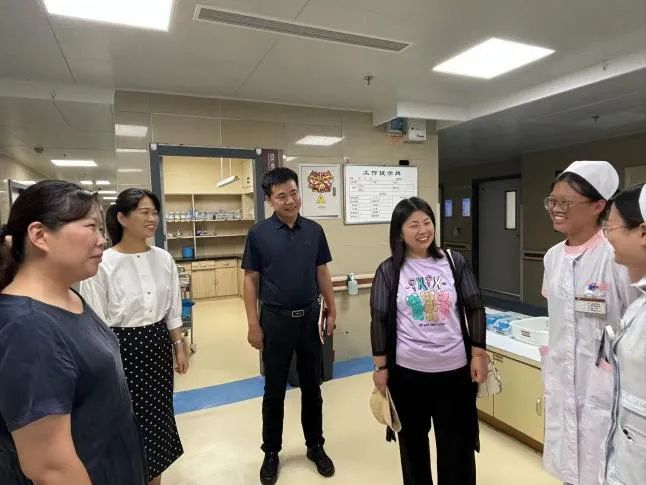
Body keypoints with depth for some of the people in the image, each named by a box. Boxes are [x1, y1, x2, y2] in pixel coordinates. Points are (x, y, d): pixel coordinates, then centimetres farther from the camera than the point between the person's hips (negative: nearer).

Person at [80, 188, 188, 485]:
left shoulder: (164, 258, -1)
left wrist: (179, 347, 8)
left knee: (158, 414, 17)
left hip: (158, 346, 5)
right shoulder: (103, 264, -16)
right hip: (122, 347, -5)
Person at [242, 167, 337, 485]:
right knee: (274, 390, 12)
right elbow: (251, 280, -5)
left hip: (310, 317, 3)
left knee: (312, 386, 16)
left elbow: (322, 272, 7)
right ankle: (271, 452, 32)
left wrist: (332, 311, 6)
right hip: (275, 319, -2)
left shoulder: (314, 230, 0)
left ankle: (315, 446, 35)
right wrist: (253, 324, -8)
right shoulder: (259, 233, -8)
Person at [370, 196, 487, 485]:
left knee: (457, 442, 15)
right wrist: (381, 366, -3)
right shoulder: (389, 271, -6)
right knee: (413, 439, 19)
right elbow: (379, 320, -3)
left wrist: (478, 354, -2)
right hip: (407, 370, 0)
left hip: (454, 368, 1)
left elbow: (475, 309, 2)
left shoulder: (454, 263, -2)